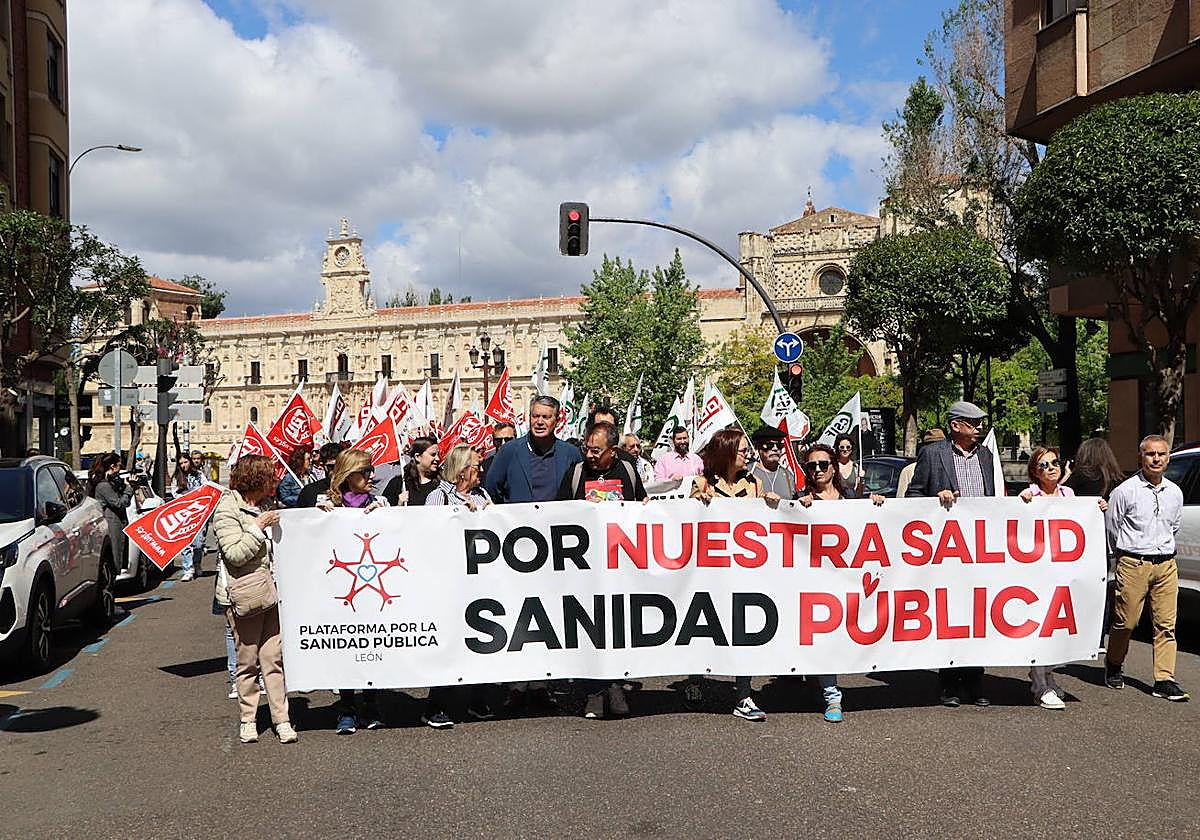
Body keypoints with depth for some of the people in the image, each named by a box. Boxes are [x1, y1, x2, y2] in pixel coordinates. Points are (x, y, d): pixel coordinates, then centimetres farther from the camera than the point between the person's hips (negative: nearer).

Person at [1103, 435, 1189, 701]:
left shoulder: (1175, 492, 10)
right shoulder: (1125, 491, -6)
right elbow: (1111, 527, 3)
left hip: (1166, 565, 4)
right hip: (1133, 565, -4)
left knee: (1166, 624, 0)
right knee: (1125, 621, 1)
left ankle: (1165, 679, 3)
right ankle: (1113, 665, 24)